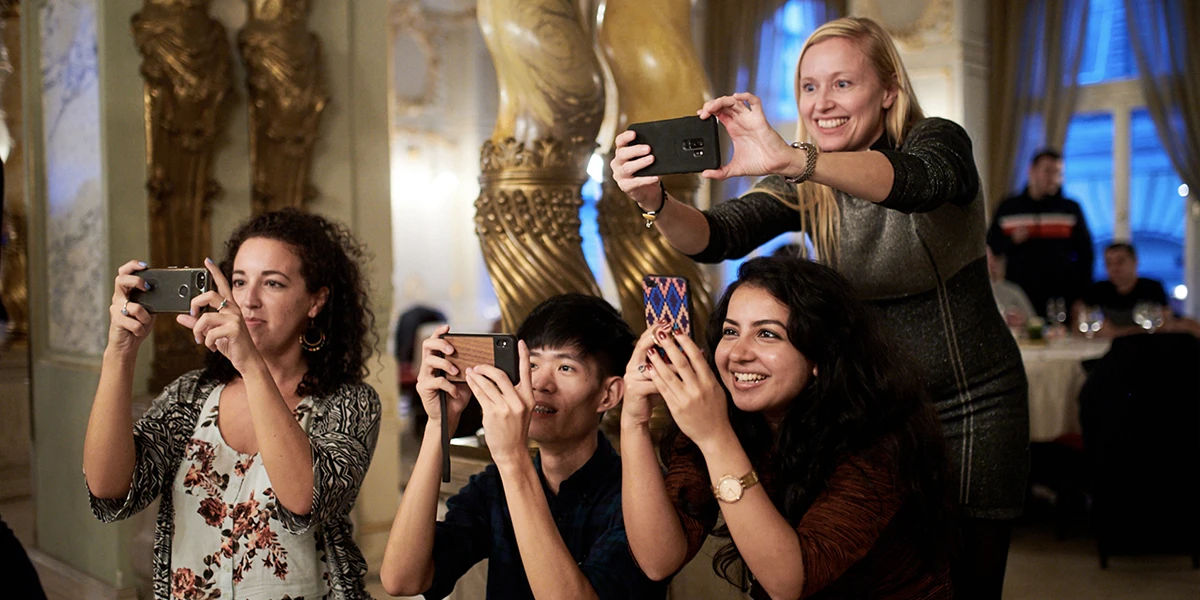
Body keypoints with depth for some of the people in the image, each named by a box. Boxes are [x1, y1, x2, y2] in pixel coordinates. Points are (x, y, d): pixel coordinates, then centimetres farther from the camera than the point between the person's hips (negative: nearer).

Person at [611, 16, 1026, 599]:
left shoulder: (938, 141, -14)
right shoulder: (805, 187, -2)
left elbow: (918, 180, -39)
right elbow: (715, 237, -17)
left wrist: (792, 158, -55)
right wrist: (654, 200, -40)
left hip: (970, 409, -3)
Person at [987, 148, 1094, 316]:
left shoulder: (1071, 208, 10)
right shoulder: (1008, 207, 11)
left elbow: (1085, 253, 10)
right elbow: (991, 245, 13)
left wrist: (1082, 293, 1)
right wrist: (1012, 240, -8)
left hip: (1061, 296, 0)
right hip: (1018, 295, 0)